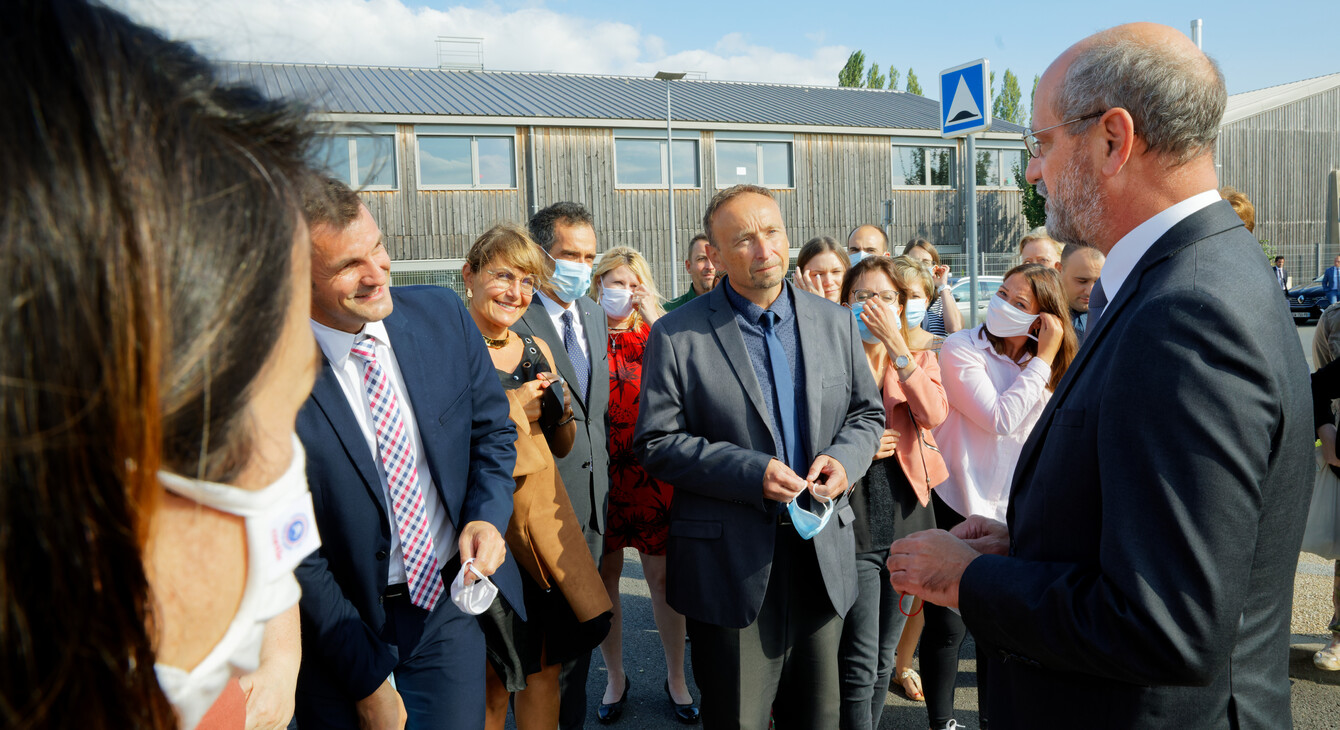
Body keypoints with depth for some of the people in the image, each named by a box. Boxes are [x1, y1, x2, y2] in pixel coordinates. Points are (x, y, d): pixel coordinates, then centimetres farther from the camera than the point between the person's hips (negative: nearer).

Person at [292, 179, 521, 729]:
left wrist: (487, 516, -13)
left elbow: (492, 430, 6)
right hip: (345, 624, -3)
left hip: (452, 599, 3)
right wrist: (368, 680, -10)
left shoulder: (442, 314, -8)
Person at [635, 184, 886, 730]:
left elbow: (867, 413, 14)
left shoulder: (835, 322, 6)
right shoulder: (677, 335, -7)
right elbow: (657, 444, -9)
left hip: (822, 556, 4)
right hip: (730, 567, -4)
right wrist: (751, 470, -20)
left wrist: (844, 458, -8)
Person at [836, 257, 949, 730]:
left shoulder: (920, 359, 8)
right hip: (854, 525, -3)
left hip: (907, 518, 4)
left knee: (883, 659, 17)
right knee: (859, 664, -3)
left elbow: (935, 414, -14)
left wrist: (895, 344, -17)